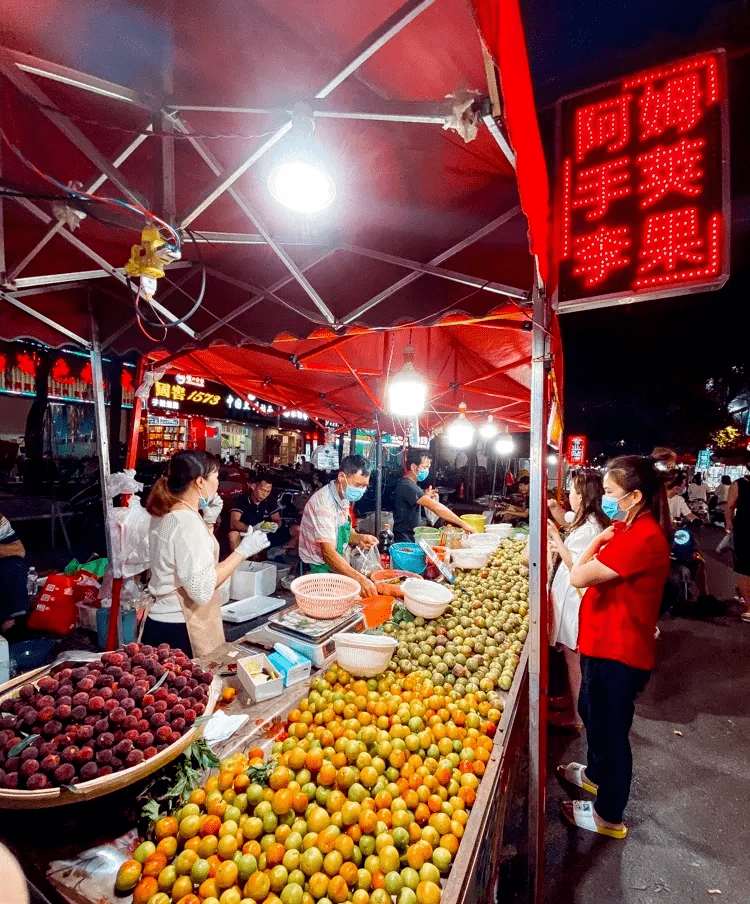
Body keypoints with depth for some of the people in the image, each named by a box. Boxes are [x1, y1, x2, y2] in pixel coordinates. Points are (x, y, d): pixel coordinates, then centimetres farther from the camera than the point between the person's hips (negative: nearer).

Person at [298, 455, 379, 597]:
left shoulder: (344, 498, 5)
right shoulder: (323, 502, -23)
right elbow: (328, 553, -30)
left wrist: (358, 538, -4)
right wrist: (360, 579, -37)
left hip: (336, 567, 8)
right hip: (317, 570, -8)